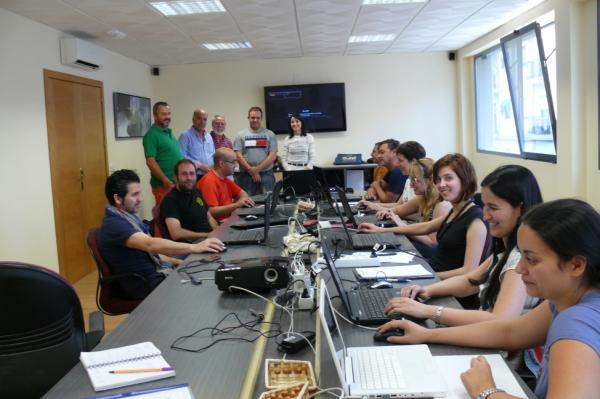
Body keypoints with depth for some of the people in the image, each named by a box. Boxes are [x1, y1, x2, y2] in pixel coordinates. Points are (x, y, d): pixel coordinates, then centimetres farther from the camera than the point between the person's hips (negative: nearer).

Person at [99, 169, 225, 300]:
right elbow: (150, 244, -33)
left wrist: (177, 262, 6)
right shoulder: (114, 224, -19)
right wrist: (194, 247, -38)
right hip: (144, 285, -9)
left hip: (155, 274, 9)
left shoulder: (128, 217, 12)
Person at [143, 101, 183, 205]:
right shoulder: (152, 135, -11)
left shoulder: (169, 132, 15)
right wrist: (166, 181, -20)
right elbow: (151, 162, -18)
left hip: (177, 182, 8)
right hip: (164, 184, -8)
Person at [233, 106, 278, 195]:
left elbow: (273, 156, -1)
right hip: (246, 175, 0)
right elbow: (238, 155, -1)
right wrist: (251, 171, -9)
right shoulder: (241, 135, 7)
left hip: (266, 174, 0)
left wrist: (258, 169, -11)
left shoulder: (270, 134, 6)